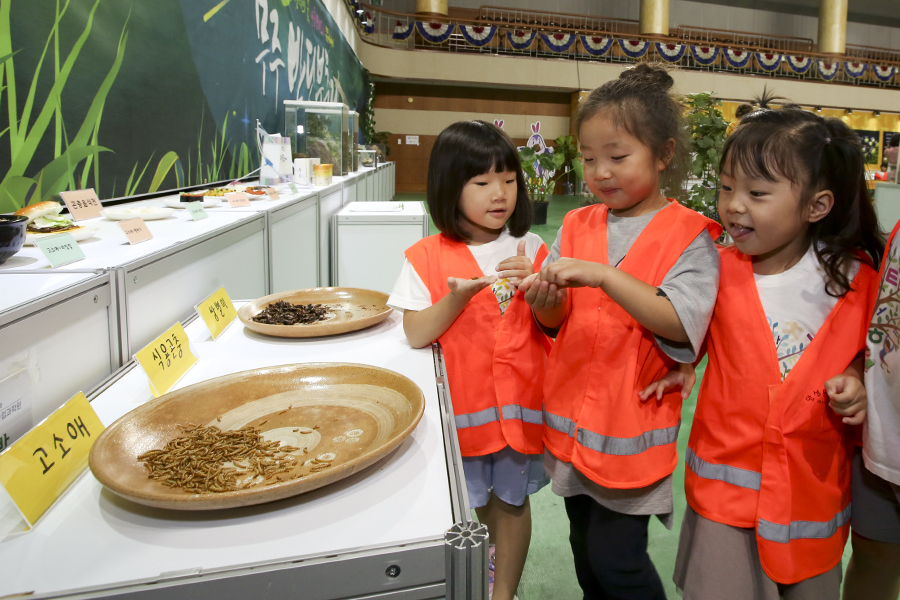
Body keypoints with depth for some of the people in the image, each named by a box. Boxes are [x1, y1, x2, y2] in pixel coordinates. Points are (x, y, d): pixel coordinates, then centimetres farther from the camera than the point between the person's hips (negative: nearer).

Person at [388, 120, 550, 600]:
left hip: (518, 398, 1)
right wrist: (459, 296, -25)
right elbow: (415, 334, -11)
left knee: (511, 498, 14)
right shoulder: (426, 258, -7)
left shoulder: (530, 249, -1)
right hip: (460, 402, -1)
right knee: (471, 501, 13)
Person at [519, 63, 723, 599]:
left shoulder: (688, 234, -10)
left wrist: (603, 276, -30)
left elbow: (680, 325, -23)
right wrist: (547, 303, -19)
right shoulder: (578, 225, 4)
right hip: (574, 415, 5)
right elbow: (557, 322, 3)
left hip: (634, 422, -5)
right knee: (585, 550, 20)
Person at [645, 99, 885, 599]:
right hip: (728, 479, -1)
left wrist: (858, 384, -10)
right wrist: (681, 362, -8)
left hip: (815, 481, 1)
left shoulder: (855, 277, -7)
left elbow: (865, 349, 9)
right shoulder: (719, 271, -7)